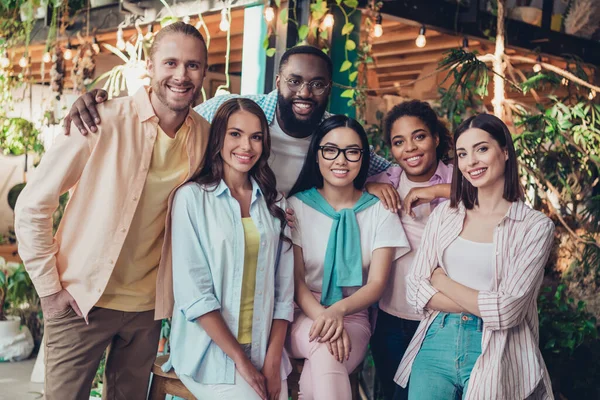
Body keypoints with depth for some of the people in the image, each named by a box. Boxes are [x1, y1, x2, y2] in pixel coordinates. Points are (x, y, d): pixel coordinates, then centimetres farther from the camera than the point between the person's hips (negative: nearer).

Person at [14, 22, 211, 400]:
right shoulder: (104, 122, -15)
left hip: (148, 307, 4)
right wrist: (50, 287, -11)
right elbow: (33, 206, -11)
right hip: (81, 301, -4)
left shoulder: (206, 135, -2)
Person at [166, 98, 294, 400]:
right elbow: (192, 292, -11)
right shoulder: (192, 197, -5)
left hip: (264, 350, 4)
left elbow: (284, 289, 5)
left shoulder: (274, 204, 8)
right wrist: (240, 360, -13)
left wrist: (273, 360, -6)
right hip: (208, 349, -4)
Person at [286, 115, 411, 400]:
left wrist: (338, 311, -27)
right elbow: (295, 278, -5)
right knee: (325, 346, -34)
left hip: (352, 316, 0)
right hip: (302, 315, 1)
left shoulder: (379, 211, 2)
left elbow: (376, 284, -5)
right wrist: (322, 316, -26)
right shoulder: (296, 206, 1)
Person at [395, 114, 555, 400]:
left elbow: (506, 311, -12)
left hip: (495, 354, -2)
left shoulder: (535, 226, -4)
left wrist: (442, 280, -3)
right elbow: (416, 291, 1)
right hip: (437, 343, 3)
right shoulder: (444, 214, 8)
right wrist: (483, 305, -10)